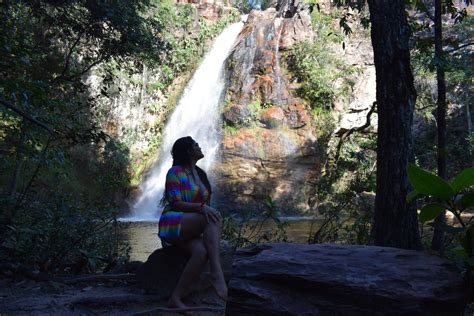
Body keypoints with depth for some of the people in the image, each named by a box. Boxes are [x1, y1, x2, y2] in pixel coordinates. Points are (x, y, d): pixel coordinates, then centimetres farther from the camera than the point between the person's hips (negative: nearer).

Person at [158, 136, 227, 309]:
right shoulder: (175, 171, -4)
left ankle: (176, 299, -31)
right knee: (212, 218, -32)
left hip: (190, 228, 6)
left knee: (202, 252, -30)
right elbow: (176, 204, -13)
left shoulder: (200, 174, 18)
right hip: (173, 224, -6)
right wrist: (201, 207, -28)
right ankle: (217, 272, -41)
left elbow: (205, 202, 18)